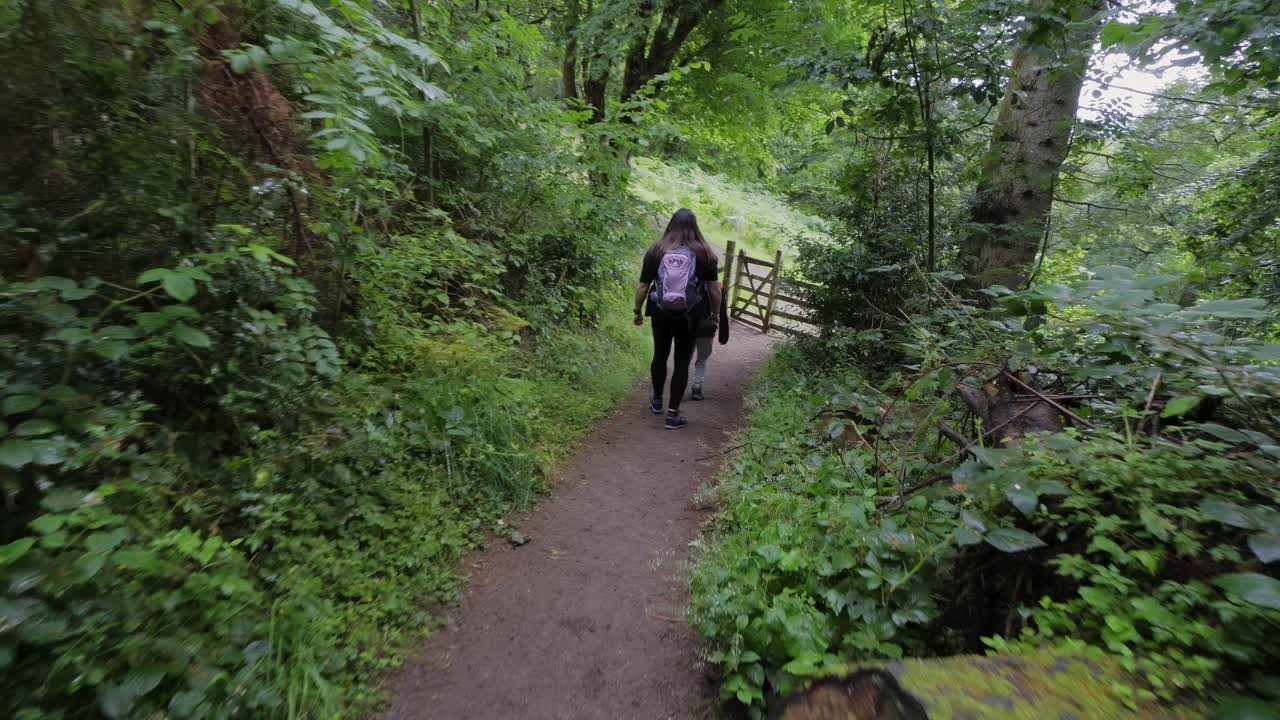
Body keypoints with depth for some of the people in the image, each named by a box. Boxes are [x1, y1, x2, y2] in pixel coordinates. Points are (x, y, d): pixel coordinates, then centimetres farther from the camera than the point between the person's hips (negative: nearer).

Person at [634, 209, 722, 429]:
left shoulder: (656, 251, -4)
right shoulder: (703, 253, -7)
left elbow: (643, 287, -2)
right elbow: (714, 289, -4)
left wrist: (638, 311, 12)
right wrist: (716, 313, 11)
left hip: (661, 313, 2)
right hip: (689, 316, -1)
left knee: (660, 355, 21)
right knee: (682, 362, 8)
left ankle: (656, 400, 39)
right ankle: (672, 414, 11)